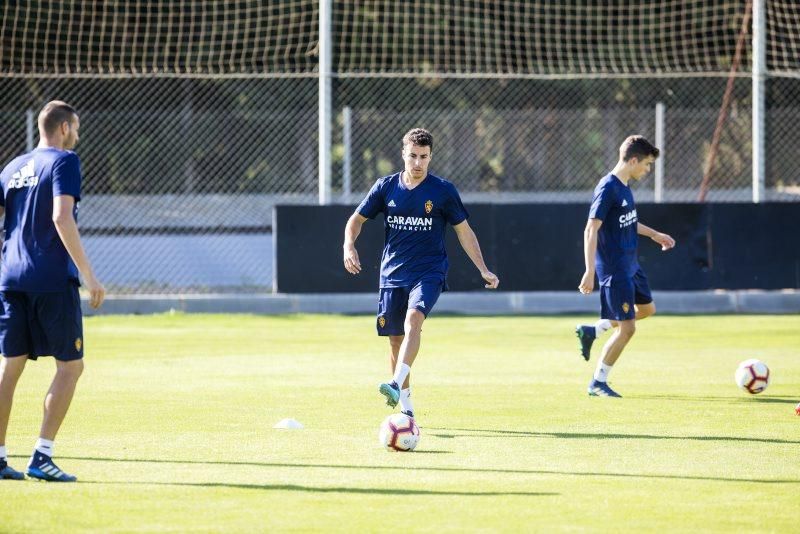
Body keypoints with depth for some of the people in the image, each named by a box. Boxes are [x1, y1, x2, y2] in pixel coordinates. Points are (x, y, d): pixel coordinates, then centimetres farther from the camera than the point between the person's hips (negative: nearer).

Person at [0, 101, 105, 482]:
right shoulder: (64, 161, -5)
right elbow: (62, 218, -17)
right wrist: (88, 275, -17)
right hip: (53, 279, -6)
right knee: (70, 365, 2)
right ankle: (41, 456, -6)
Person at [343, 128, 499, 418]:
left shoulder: (443, 190, -1)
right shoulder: (386, 187, 4)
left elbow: (464, 231, 7)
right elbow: (357, 219, 13)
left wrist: (483, 270, 2)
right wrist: (349, 246, -7)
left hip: (429, 272, -3)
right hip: (392, 274, 3)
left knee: (413, 320, -29)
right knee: (396, 340, 4)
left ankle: (397, 386, -42)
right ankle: (405, 407, 18)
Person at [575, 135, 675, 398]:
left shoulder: (624, 186, 7)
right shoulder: (608, 188, -21)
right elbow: (591, 230, -23)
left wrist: (654, 234, 33)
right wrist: (589, 272, -27)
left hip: (631, 266, 10)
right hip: (614, 271, -10)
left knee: (647, 309, 22)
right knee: (627, 328, -6)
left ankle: (591, 331, 27)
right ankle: (598, 383, 7)